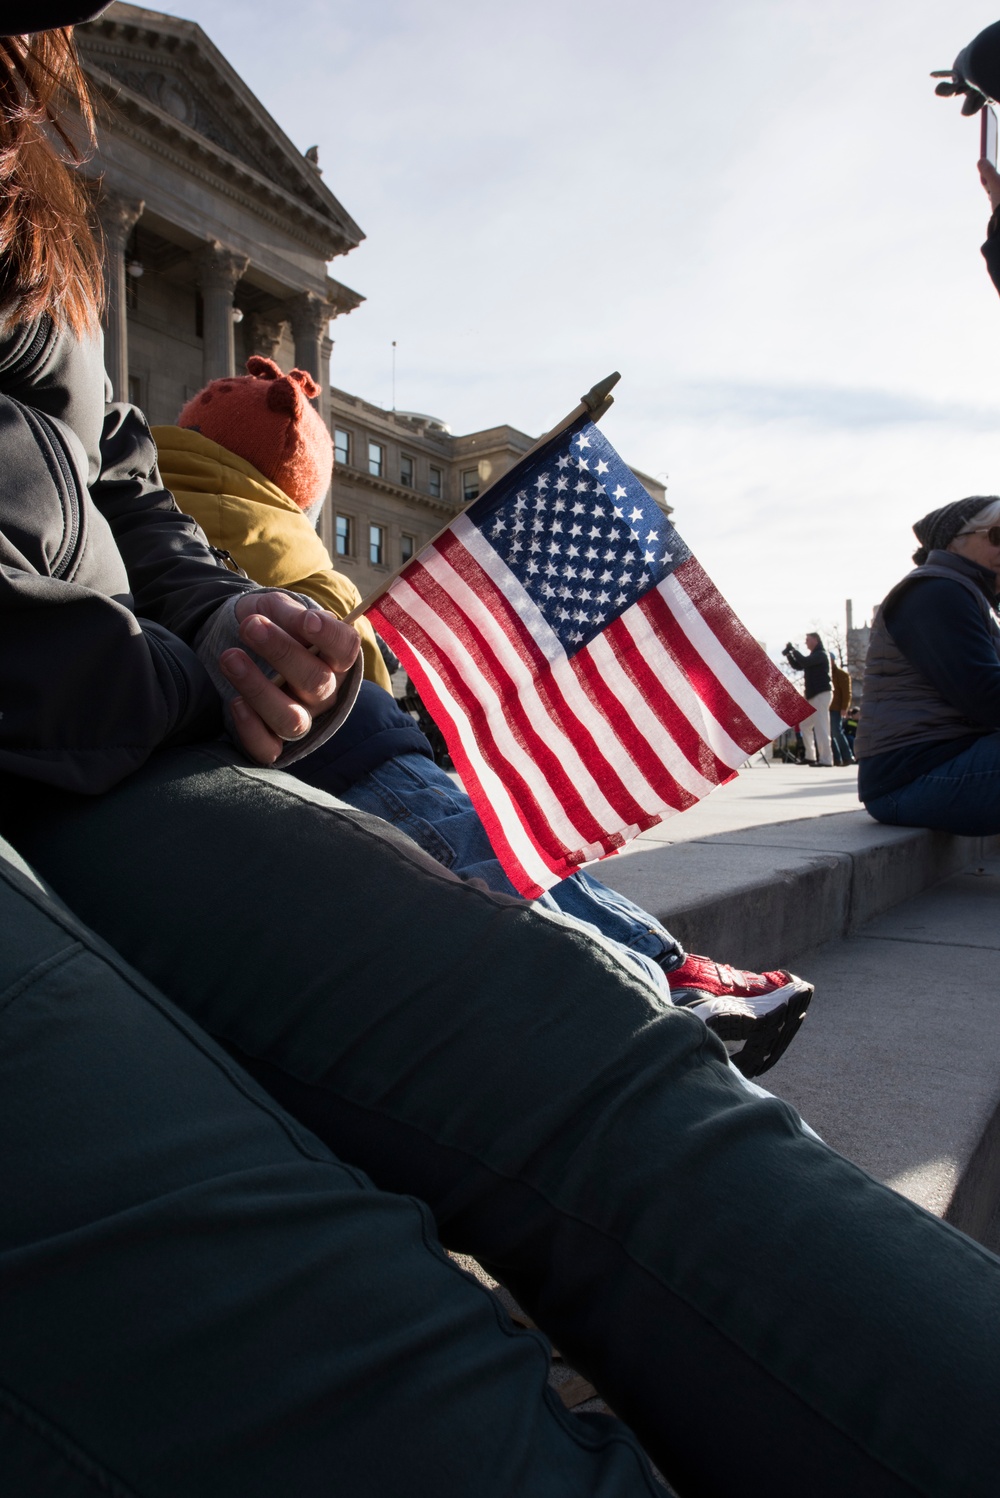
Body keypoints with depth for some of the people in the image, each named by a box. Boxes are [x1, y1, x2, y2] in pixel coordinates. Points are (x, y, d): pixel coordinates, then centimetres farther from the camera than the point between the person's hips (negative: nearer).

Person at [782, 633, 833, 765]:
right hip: (812, 695, 10)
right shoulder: (813, 656, 21)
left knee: (820, 727, -12)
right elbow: (797, 666, 20)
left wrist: (793, 649, -11)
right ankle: (810, 756, 15)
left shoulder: (821, 655, -7)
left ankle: (826, 759, -13)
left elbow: (805, 662, -22)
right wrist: (788, 654, 6)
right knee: (805, 725, 11)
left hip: (821, 694, -10)